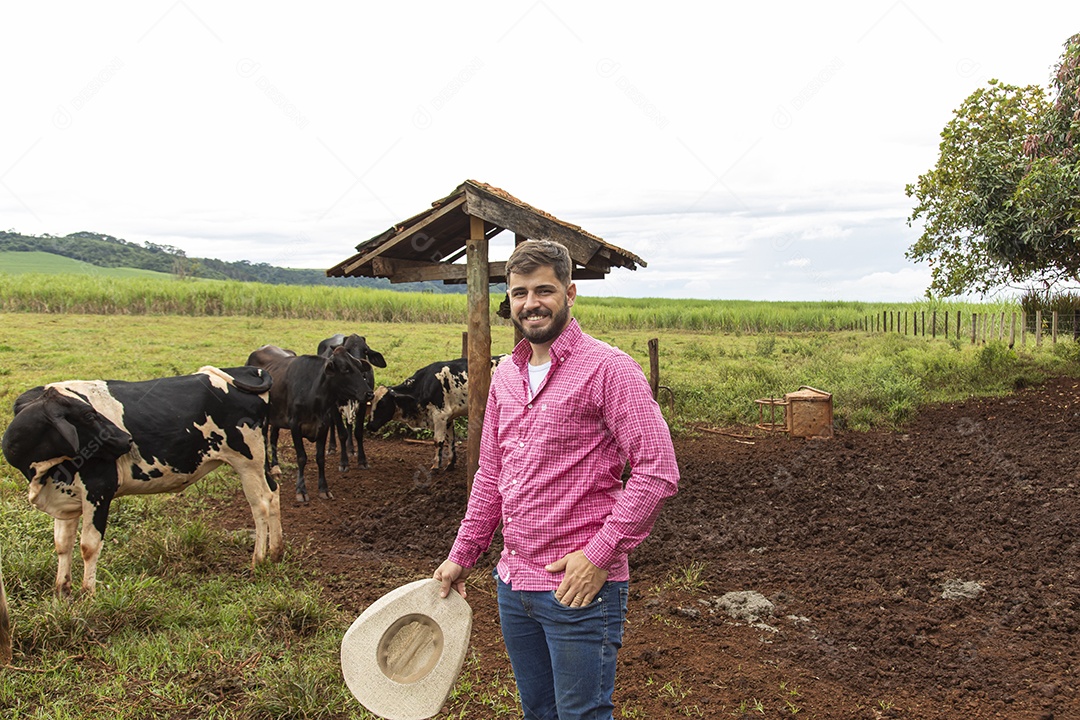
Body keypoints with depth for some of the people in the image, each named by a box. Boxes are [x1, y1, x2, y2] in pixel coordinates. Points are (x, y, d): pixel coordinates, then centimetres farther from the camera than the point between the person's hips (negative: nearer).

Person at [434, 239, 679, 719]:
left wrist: (599, 555, -19)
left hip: (581, 588, -7)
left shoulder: (607, 368, -13)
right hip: (513, 582, 7)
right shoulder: (506, 374, 10)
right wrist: (463, 554, 15)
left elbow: (658, 471, -18)